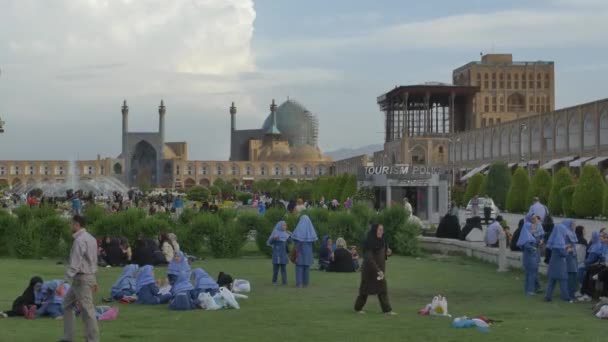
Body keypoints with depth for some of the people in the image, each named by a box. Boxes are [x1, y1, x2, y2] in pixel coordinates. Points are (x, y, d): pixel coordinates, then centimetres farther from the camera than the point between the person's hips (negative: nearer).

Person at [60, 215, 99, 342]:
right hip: (90, 277, 10)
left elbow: (75, 263, -21)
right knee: (67, 305, 17)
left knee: (87, 310, -5)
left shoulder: (79, 240, -16)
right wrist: (94, 281, 22)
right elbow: (94, 261, 18)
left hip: (81, 279, -10)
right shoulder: (91, 238, 13)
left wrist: (67, 278, -22)